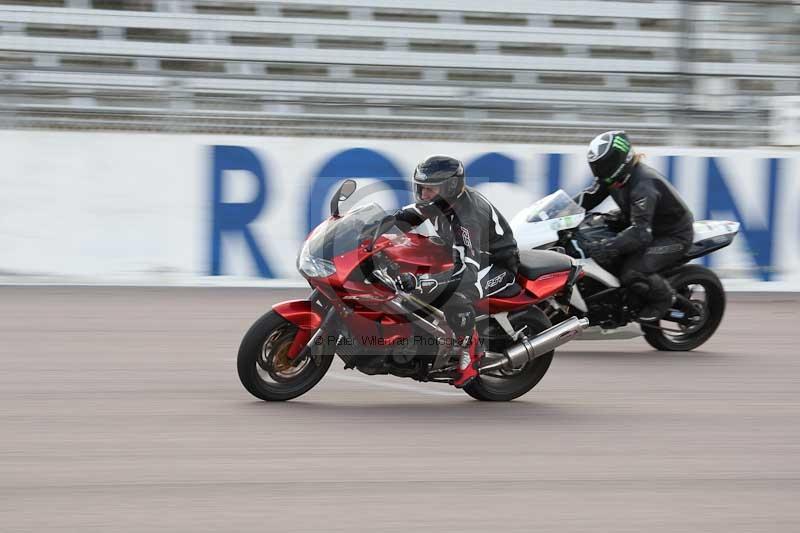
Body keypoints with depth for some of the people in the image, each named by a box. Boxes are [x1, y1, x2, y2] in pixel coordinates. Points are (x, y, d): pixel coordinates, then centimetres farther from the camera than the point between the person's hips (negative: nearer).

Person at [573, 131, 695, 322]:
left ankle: (663, 297, 0)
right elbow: (589, 197, 1)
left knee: (633, 273, -29)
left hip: (674, 236, -10)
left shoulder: (643, 185, -33)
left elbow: (640, 233, -40)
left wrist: (604, 247, -48)